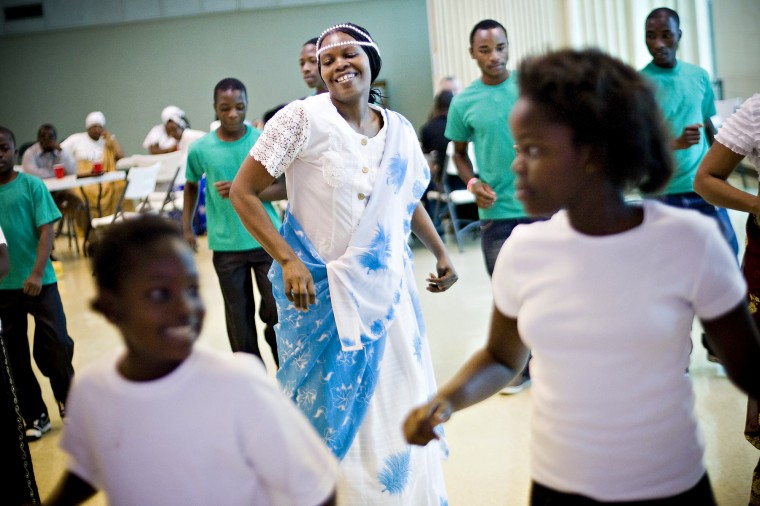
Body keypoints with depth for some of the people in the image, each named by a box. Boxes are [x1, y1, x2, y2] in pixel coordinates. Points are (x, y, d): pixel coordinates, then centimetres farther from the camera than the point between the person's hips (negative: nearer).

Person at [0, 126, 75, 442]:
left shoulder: (31, 185, -4)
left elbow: (46, 232, -8)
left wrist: (37, 274, -18)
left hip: (39, 281, -2)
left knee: (57, 345, 0)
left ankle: (67, 401, 24)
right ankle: (35, 417, 21)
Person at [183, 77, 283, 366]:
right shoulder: (200, 149, -1)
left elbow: (284, 188, -5)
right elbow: (192, 186, 17)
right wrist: (187, 227, 11)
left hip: (266, 240, -1)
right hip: (226, 247, 1)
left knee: (278, 313, 2)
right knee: (240, 320, 8)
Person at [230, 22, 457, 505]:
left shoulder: (399, 129, 3)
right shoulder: (303, 118, -12)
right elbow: (244, 192, -10)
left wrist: (441, 252, 18)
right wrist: (287, 259, -18)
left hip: (388, 287, 4)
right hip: (320, 289, -4)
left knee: (400, 402, 11)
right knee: (330, 406, 7)